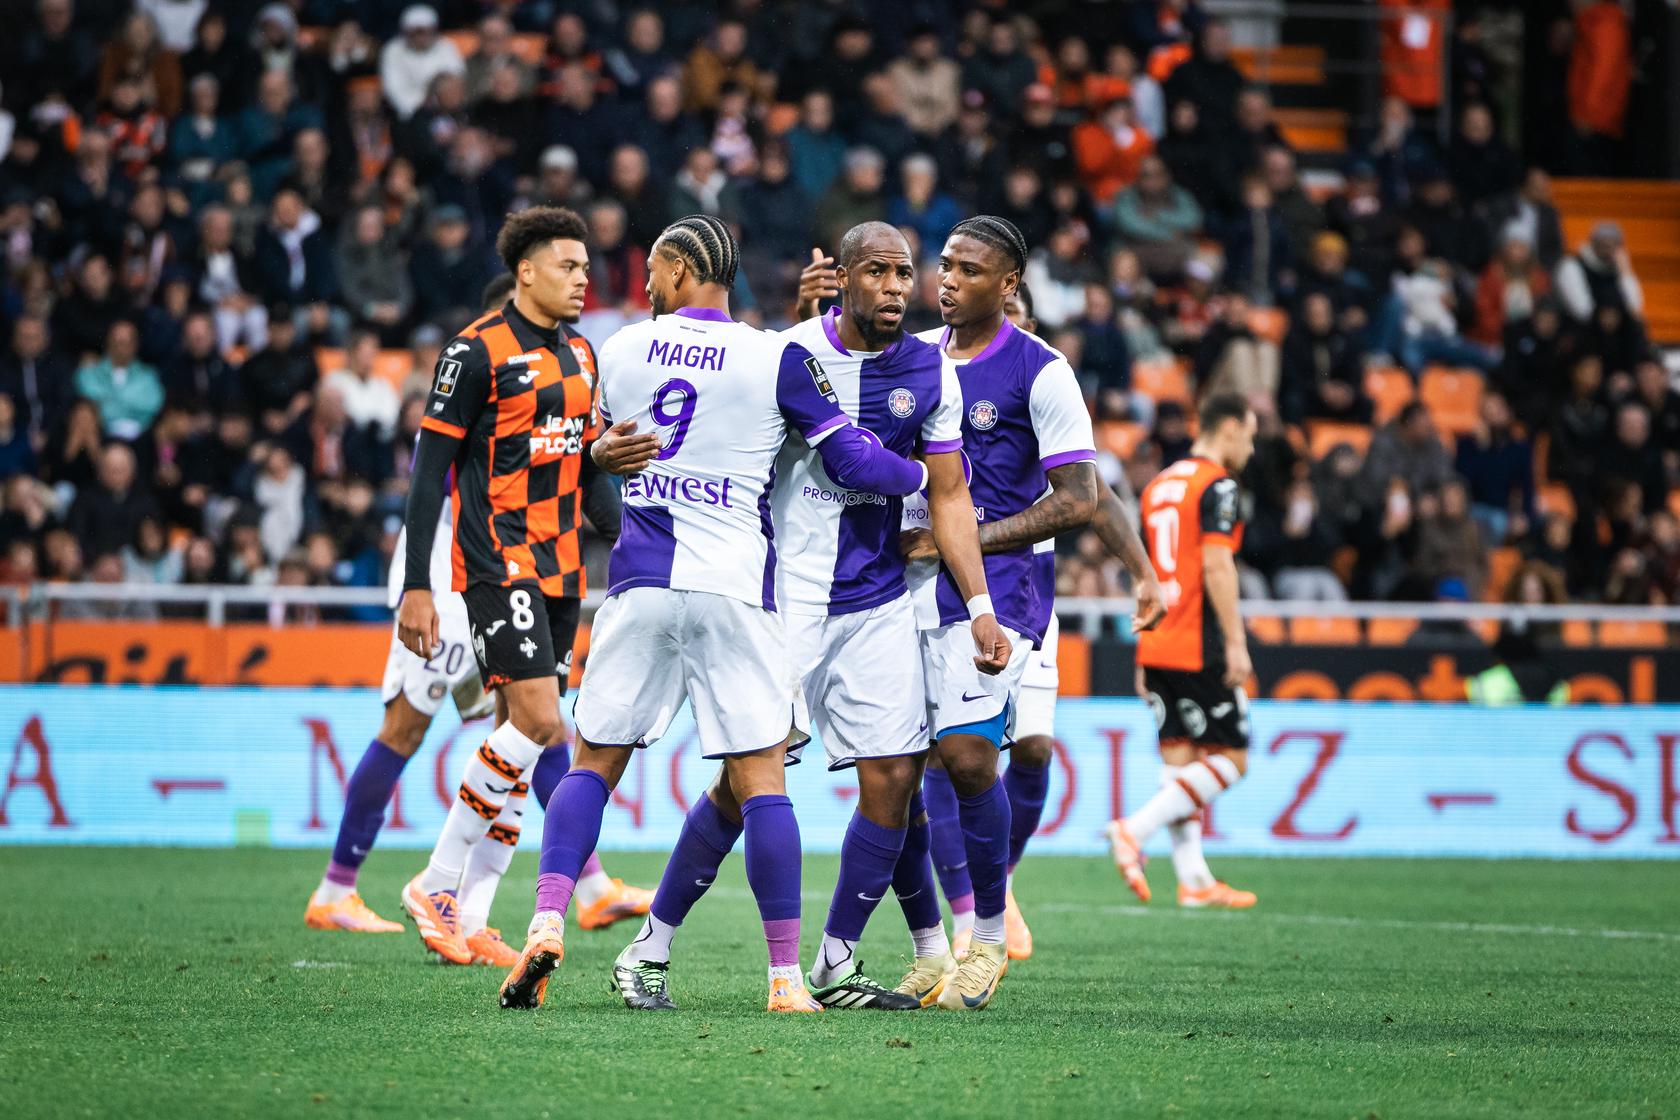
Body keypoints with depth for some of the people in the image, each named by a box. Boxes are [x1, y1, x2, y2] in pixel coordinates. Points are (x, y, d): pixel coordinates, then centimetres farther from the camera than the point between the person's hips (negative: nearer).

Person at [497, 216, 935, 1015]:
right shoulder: (776, 360, -1)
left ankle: (547, 919, -11)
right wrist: (929, 478, 18)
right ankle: (786, 977, -1)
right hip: (736, 588, -2)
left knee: (595, 762, 9)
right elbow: (852, 462, 0)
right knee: (758, 778, 1)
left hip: (641, 583, 2)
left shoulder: (621, 350, 7)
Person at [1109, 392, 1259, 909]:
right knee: (1229, 760, -2)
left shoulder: (1159, 486, 18)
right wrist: (1236, 642, -18)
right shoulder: (1218, 485, -8)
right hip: (1200, 650, -8)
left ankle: (1194, 880, 6)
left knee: (1180, 761, 8)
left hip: (1158, 649, 8)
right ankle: (1135, 830, -14)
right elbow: (1216, 564, -18)